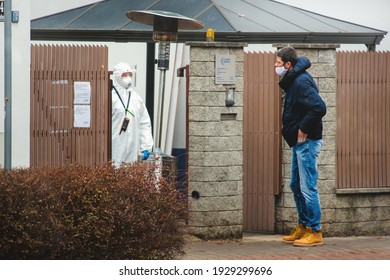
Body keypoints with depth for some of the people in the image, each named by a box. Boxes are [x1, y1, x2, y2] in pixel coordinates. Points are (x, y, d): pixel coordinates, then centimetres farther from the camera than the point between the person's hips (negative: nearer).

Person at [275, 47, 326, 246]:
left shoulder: (301, 82, -20)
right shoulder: (293, 80, 9)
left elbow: (319, 108, -30)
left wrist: (303, 130, -20)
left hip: (307, 142, -11)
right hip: (299, 142, 11)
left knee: (308, 187, -6)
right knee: (296, 185, 17)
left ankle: (315, 232, 0)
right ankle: (303, 227, 25)